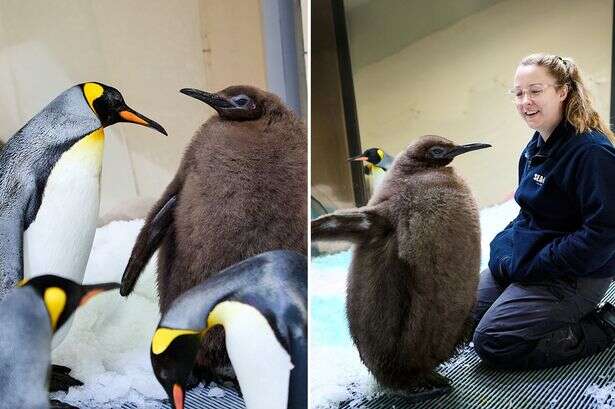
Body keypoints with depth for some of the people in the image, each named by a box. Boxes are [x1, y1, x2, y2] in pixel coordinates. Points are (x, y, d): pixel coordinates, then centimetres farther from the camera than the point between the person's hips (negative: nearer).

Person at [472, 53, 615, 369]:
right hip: (525, 256, 9)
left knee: (492, 343, -14)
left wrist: (532, 267, -22)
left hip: (574, 276, -9)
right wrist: (504, 249, 0)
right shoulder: (536, 147, 6)